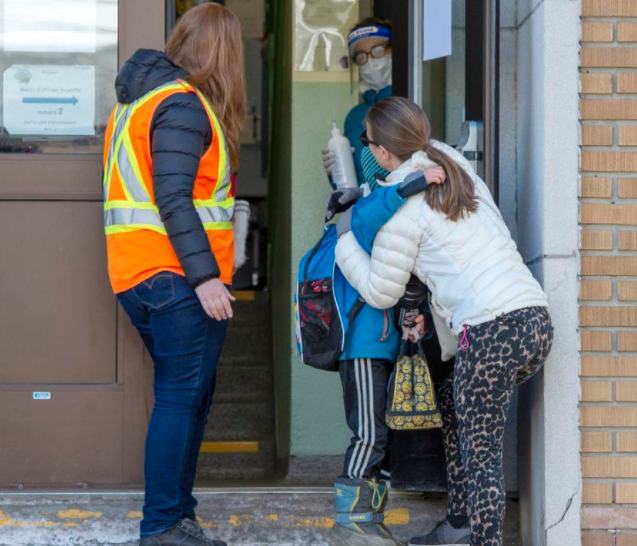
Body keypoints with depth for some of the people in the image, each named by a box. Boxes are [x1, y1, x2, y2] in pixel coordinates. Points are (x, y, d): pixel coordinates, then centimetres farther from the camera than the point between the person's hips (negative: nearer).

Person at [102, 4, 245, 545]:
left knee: (191, 396, 14)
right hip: (178, 278, -10)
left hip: (142, 277, 10)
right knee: (181, 397, -7)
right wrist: (205, 276, -22)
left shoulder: (140, 99, 18)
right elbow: (173, 200, -20)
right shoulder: (182, 105, -12)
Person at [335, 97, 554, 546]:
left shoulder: (400, 205, -3)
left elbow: (381, 292, 4)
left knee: (480, 451, -4)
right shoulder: (457, 167, 18)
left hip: (492, 329, -9)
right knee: (455, 405, 25)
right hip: (537, 320, 9)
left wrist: (344, 239, 15)